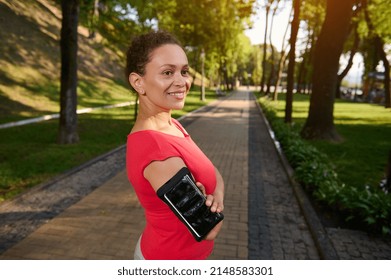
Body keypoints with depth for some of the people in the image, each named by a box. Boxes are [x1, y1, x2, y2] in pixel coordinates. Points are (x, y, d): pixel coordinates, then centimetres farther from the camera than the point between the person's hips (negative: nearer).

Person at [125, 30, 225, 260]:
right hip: (171, 258, -7)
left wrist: (216, 197, -19)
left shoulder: (171, 126, -5)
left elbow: (214, 174, -2)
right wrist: (212, 204, -9)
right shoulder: (157, 149, -32)